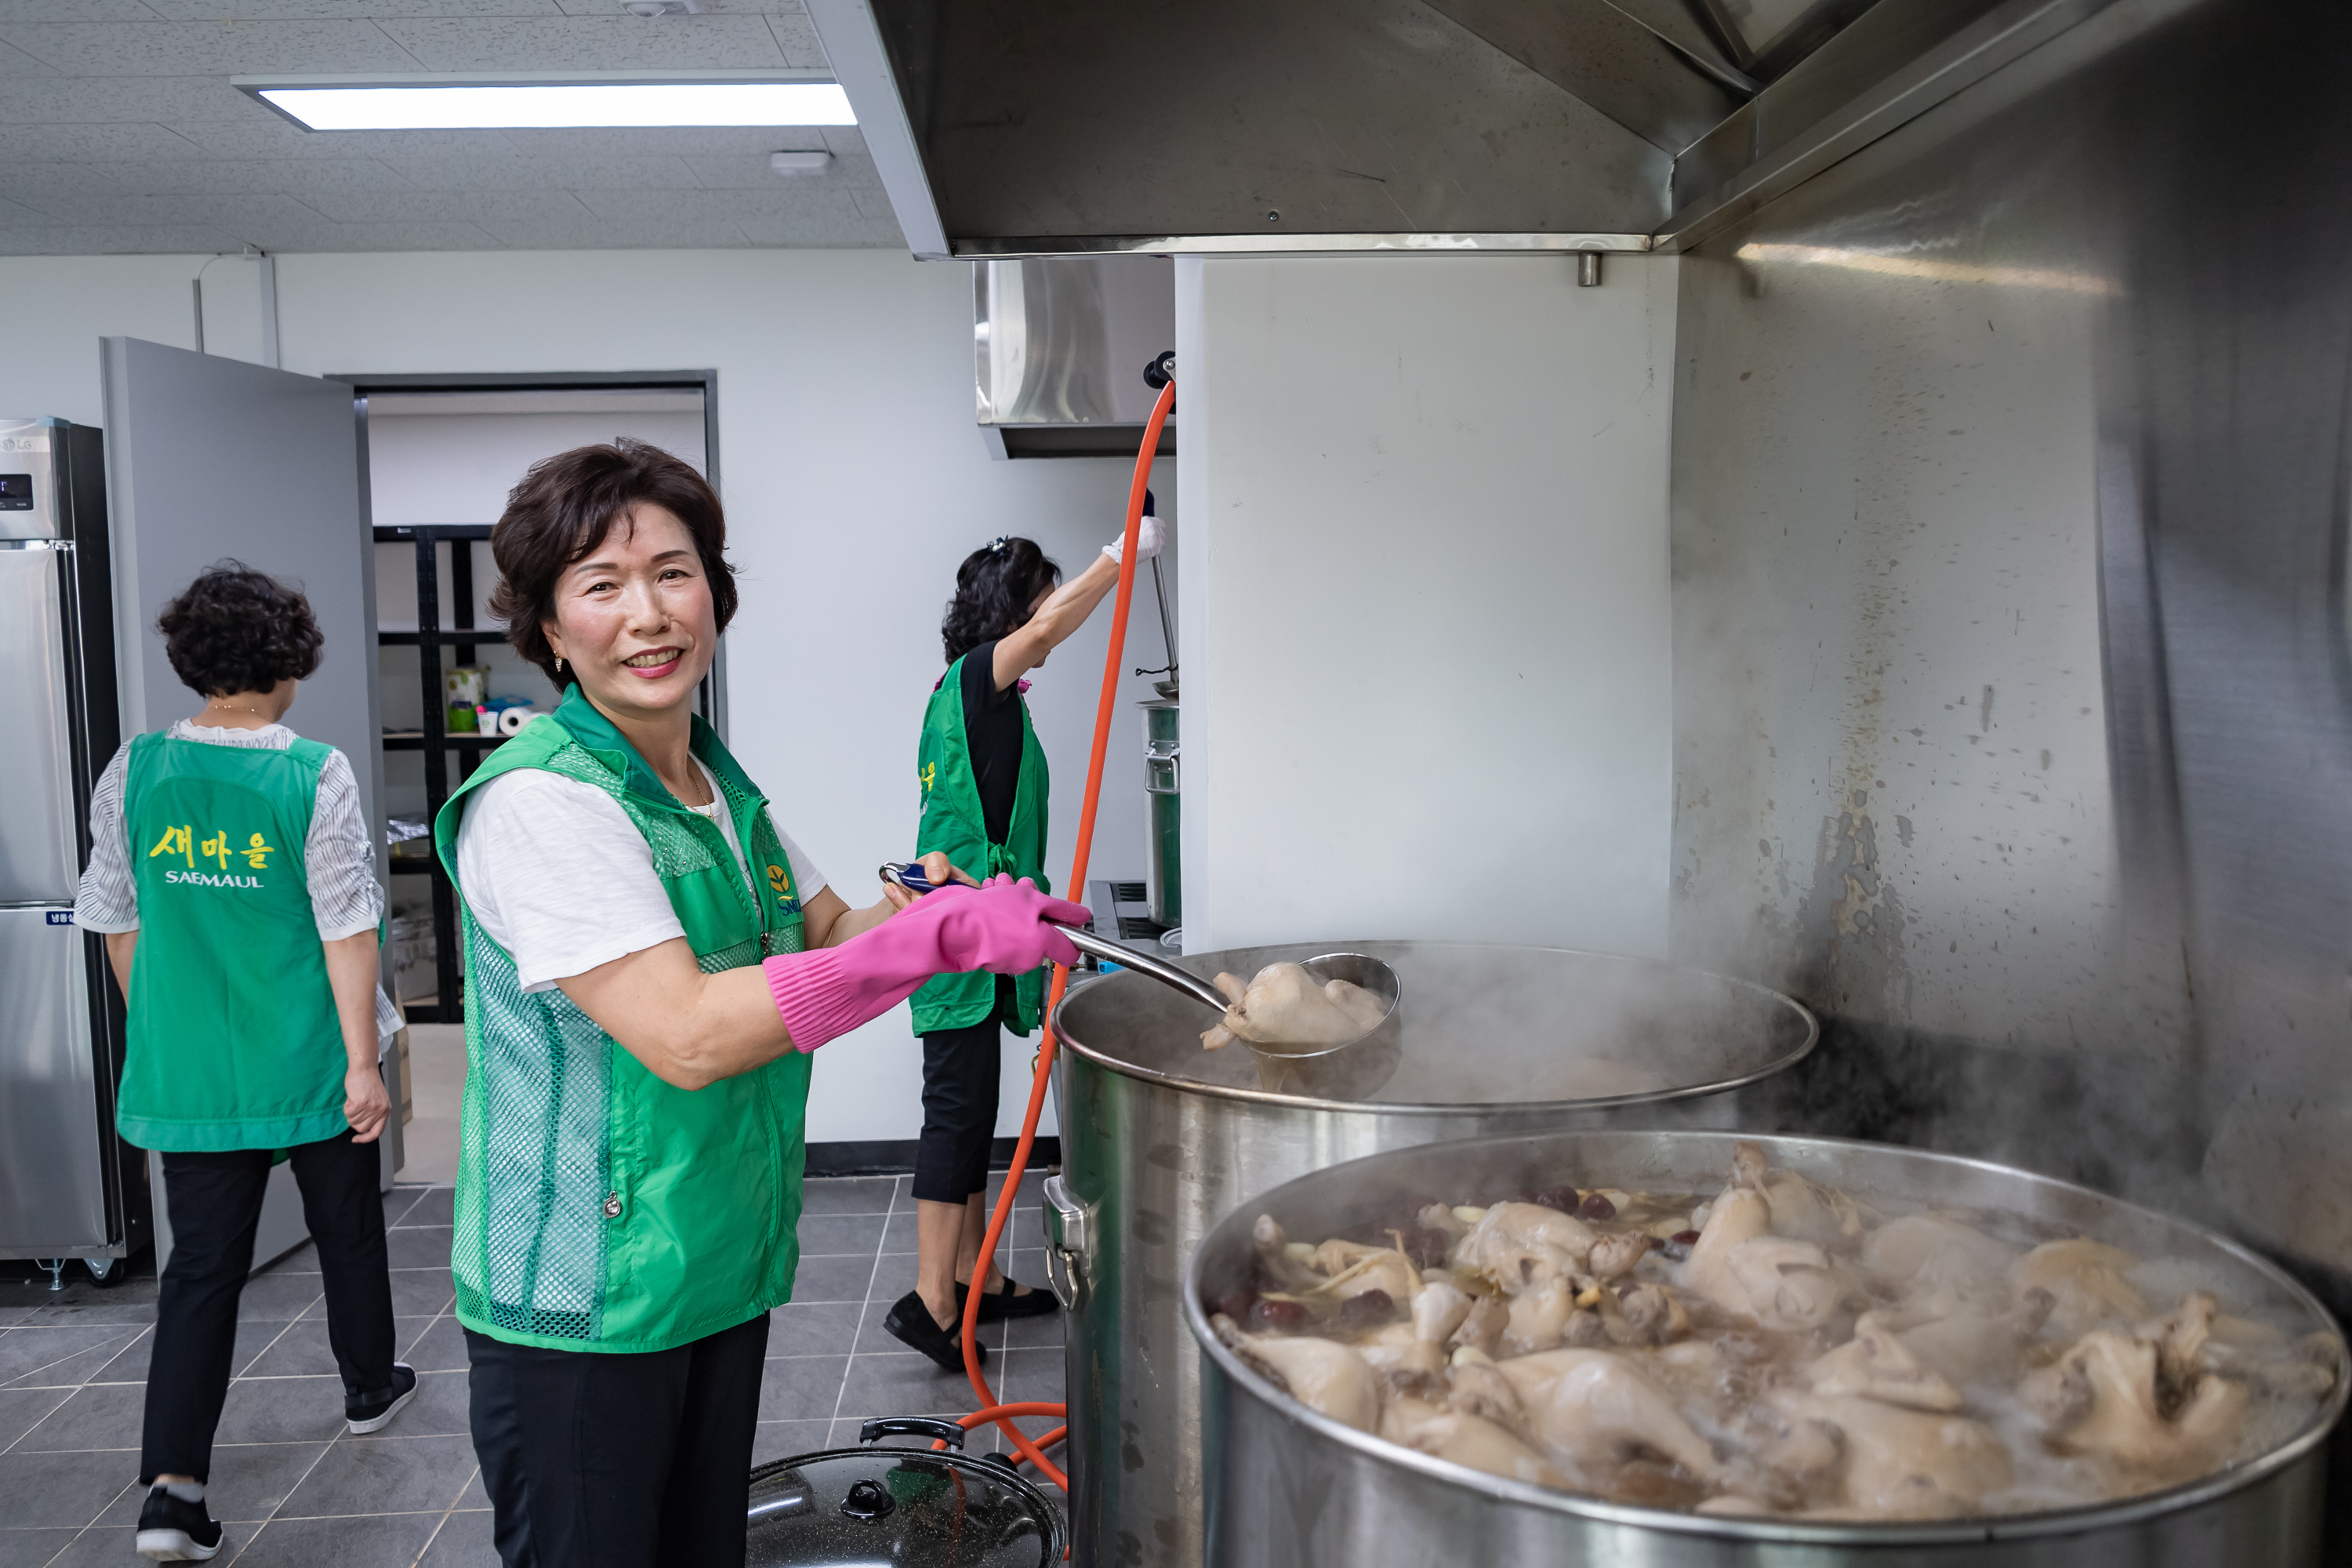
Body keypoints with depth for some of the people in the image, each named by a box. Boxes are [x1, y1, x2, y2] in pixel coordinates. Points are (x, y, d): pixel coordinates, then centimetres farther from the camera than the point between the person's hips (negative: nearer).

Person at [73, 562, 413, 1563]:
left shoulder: (134, 772, -3)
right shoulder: (316, 776, -14)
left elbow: (116, 925, 6)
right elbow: (347, 930, -15)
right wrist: (363, 1061, -10)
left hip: (187, 1070, 3)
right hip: (311, 1065, -2)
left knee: (201, 1267, 8)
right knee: (347, 1230, 19)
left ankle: (172, 1487, 1)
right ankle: (369, 1386, 39)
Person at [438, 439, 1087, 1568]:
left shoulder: (725, 787, 6)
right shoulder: (537, 799, -20)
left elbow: (828, 936, 12)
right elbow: (686, 1033, -28)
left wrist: (915, 903, -11)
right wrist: (938, 938, -31)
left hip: (725, 1270, 7)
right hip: (578, 1310, -7)